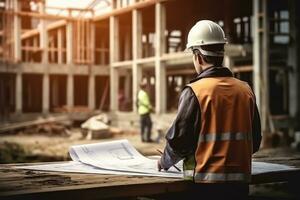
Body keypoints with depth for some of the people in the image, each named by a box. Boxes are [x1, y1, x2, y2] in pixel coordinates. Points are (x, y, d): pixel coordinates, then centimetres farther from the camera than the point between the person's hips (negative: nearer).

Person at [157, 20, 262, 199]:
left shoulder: (195, 92, -12)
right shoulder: (245, 90, 4)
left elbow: (179, 140, -11)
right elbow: (255, 141, 11)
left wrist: (164, 163, 8)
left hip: (206, 182, -5)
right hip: (240, 180, 5)